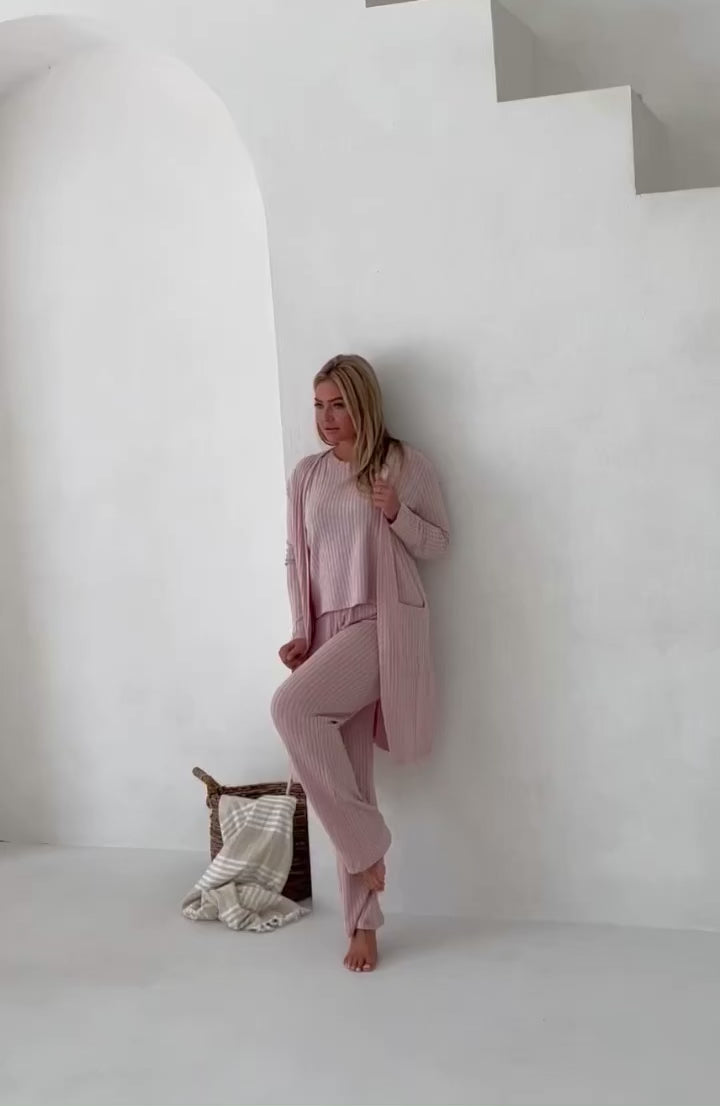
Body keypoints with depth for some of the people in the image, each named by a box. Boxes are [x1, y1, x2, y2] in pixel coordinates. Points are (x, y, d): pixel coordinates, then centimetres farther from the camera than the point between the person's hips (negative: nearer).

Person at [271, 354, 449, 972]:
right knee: (348, 769, 2)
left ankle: (366, 842, -13)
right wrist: (301, 632, 1)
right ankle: (363, 923, 11)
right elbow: (297, 560, 13)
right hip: (330, 632, 5)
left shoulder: (405, 464, 0)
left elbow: (438, 544, 5)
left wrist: (397, 513, -14)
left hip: (385, 624, -5)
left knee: (291, 705, -28)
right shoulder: (306, 476, 11)